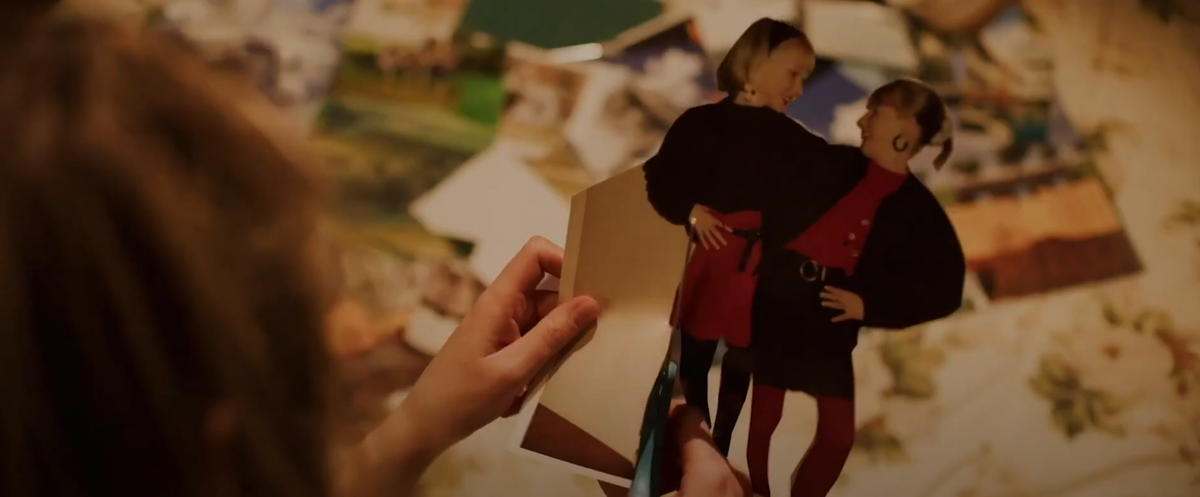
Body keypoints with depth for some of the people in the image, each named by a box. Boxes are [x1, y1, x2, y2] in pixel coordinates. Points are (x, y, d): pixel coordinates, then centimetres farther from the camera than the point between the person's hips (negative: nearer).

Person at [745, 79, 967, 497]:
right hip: (773, 308, 0)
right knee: (762, 419, 6)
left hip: (829, 328, 0)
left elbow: (943, 291, -2)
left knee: (838, 434, 0)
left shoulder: (918, 210, 0)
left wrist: (870, 305, -10)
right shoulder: (831, 163, 2)